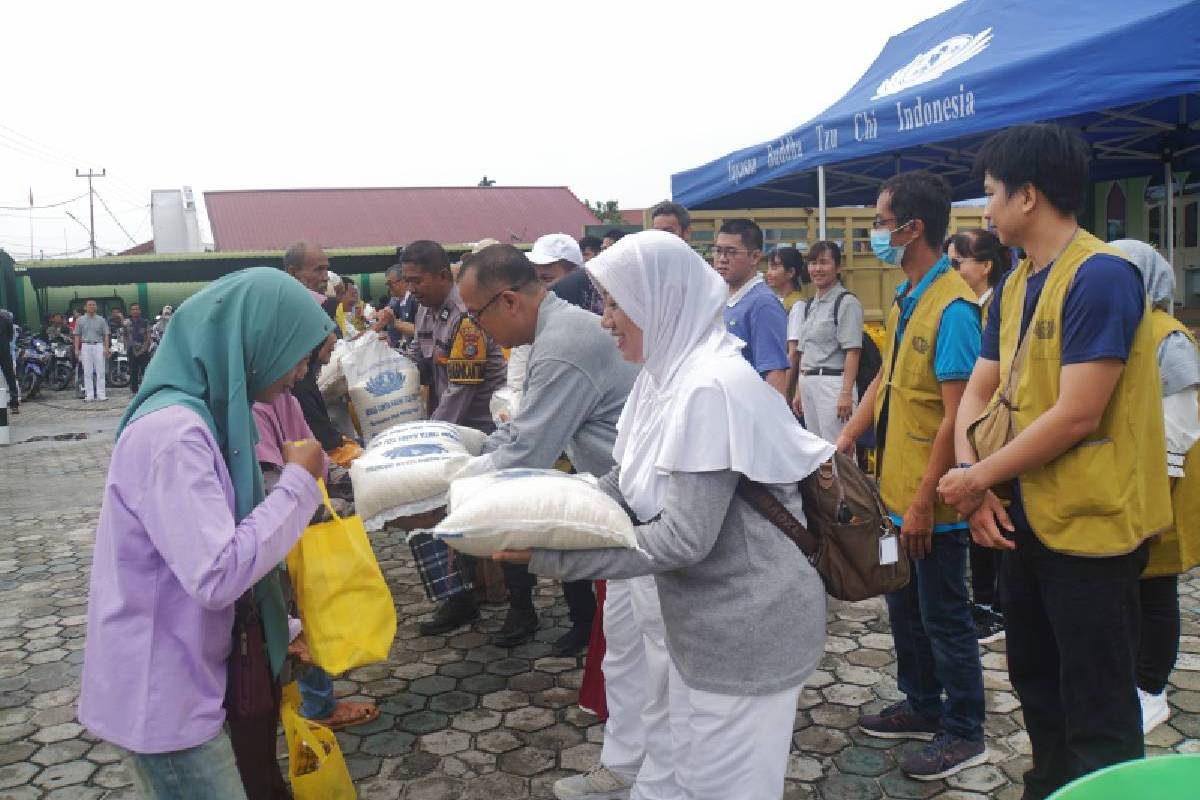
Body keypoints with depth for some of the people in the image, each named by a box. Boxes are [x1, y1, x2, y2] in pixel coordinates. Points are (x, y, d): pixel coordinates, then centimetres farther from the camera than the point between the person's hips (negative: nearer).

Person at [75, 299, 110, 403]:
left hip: (98, 346, -1)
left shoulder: (101, 320, 7)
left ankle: (101, 394, 0)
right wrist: (76, 349, 1)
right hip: (86, 346, 1)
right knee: (87, 372, 2)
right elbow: (77, 335, 9)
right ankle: (89, 395, 5)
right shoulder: (80, 320, 9)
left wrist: (106, 348, -5)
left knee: (100, 371, -3)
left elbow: (106, 335, 5)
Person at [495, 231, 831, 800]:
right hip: (703, 615, 9)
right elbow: (622, 487, 8)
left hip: (745, 623, -9)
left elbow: (683, 537, -28)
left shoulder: (709, 388, -26)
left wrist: (550, 554, -25)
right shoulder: (662, 376, 4)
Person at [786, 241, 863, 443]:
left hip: (833, 382, -8)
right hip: (807, 384, 8)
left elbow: (852, 352, -13)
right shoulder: (810, 305, 17)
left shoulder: (847, 302, -7)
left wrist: (846, 393, -19)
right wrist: (798, 391, 17)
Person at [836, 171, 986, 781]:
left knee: (943, 616, 7)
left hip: (930, 501, -8)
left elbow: (957, 415, -22)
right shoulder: (906, 298, 7)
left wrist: (924, 500, -21)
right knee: (904, 607, 20)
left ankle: (964, 734, 25)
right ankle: (921, 707, 39)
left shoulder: (951, 307, -20)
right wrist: (846, 440, 7)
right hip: (895, 489, 9)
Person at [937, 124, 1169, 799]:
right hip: (1025, 517, 9)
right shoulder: (1013, 287, 8)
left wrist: (979, 479, -15)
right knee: (1037, 684, 23)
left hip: (1090, 524, -8)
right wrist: (974, 483, -11)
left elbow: (1077, 416, -24)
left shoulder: (1100, 276, -19)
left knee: (1097, 715, 5)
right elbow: (978, 394, 5)